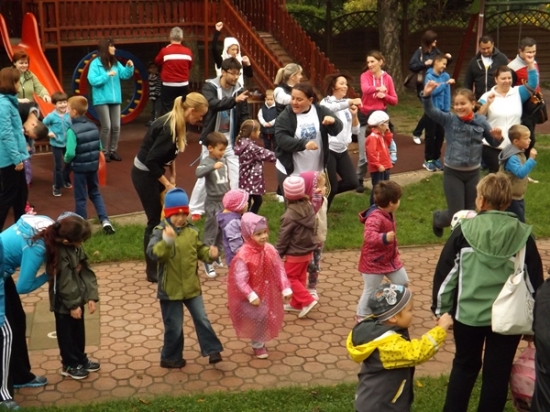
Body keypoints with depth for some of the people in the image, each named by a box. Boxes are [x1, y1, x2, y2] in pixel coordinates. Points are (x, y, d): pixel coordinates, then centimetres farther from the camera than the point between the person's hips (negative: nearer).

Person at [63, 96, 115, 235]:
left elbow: (70, 153, -25)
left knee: (80, 198, 7)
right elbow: (100, 147, 6)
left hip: (79, 167, -6)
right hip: (93, 165, 6)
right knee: (95, 193, 20)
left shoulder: (72, 130, -20)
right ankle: (105, 220, 9)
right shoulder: (93, 127, 0)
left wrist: (66, 159, -5)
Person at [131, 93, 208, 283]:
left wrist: (172, 177, 8)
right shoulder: (168, 128, -28)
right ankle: (153, 271, 12)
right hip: (144, 174, -9)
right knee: (155, 221, -1)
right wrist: (167, 184, -17)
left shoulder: (176, 124, 0)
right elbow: (151, 160, -27)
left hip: (153, 172, 9)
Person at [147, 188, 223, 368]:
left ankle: (212, 350, 22)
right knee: (174, 326, 9)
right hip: (170, 289, -4)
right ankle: (170, 357, 27)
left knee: (202, 319, 10)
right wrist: (166, 240, -49)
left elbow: (200, 250, 12)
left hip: (192, 286, 4)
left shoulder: (192, 231, 0)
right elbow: (153, 253, -32)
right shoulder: (160, 232, -17)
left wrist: (210, 253, -10)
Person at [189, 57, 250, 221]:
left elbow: (244, 115, -1)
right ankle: (196, 209, 20)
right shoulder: (210, 87, -10)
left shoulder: (239, 89, -2)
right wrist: (234, 100, -47)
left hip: (232, 141, 2)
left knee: (238, 175, 0)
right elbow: (214, 104, -30)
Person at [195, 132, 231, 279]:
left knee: (222, 231, 16)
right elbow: (198, 173, -35)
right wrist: (213, 166, -42)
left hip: (225, 202, 7)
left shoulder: (223, 161, 7)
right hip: (213, 203, -7)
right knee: (211, 233, -3)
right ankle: (208, 262, 3)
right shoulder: (206, 161, -14)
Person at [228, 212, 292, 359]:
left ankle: (259, 341, 42)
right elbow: (240, 279, -26)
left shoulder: (270, 250, -8)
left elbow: (279, 270, -2)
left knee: (268, 318, 15)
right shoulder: (243, 255, -26)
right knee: (259, 316, -13)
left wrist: (286, 289, -5)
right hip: (249, 296, -6)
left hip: (266, 294, 6)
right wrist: (251, 296, -29)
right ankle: (258, 345, 12)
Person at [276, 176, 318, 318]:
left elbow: (283, 237, -16)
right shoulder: (309, 207, -5)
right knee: (300, 278, 18)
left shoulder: (290, 215, -25)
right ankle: (296, 304, 29)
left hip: (295, 253, -7)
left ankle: (307, 301, -1)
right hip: (308, 251, 7)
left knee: (290, 278, 7)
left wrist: (278, 253, -4)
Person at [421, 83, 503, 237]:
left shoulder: (481, 121, -3)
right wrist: (427, 95, -40)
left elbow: (493, 142, 7)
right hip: (452, 173, -2)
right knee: (456, 214, -1)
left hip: (473, 173, 3)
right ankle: (437, 219, 33)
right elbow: (430, 111, -23)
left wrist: (498, 137, -16)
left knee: (469, 212, 14)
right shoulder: (449, 119, -9)